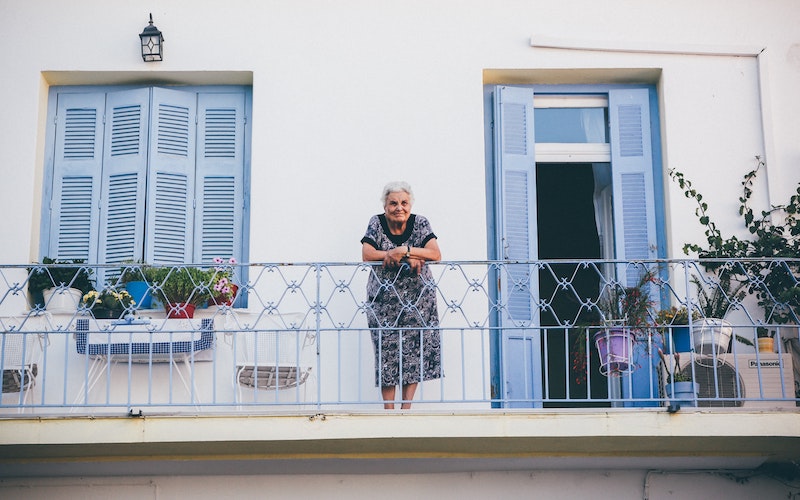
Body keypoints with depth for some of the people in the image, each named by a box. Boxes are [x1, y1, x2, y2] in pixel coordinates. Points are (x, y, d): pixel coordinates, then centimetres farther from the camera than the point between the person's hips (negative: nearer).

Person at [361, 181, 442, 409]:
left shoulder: (420, 223, 0)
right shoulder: (376, 223, -1)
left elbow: (436, 254, -11)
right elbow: (367, 254, -14)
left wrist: (404, 250, -23)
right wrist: (409, 258, -20)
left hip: (418, 296, 1)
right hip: (384, 298, -1)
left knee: (415, 348, -2)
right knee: (387, 349, -5)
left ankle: (406, 407, 6)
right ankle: (388, 409, 2)